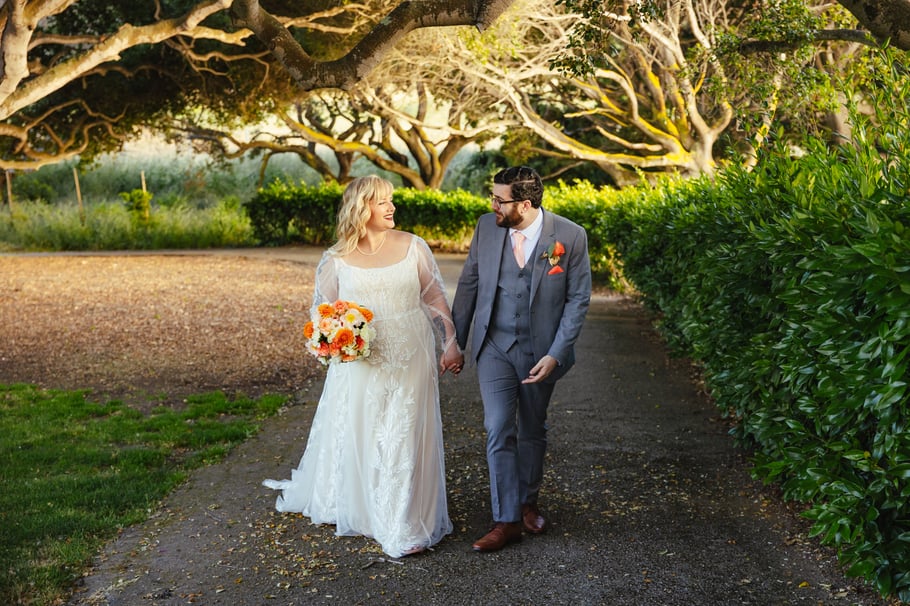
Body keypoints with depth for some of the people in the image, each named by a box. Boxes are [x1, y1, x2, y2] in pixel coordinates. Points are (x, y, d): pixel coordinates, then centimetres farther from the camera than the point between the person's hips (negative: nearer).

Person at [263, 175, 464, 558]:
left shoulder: (413, 247, 0)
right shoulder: (337, 260, -1)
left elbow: (435, 299, 4)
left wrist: (450, 343, -2)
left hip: (410, 360, 0)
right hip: (361, 364, 0)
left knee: (406, 438, 3)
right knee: (356, 436, 11)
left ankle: (406, 525, 14)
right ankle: (349, 507, 34)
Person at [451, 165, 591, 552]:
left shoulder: (570, 236, -14)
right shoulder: (487, 226, -6)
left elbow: (578, 299, -9)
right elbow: (469, 284, 4)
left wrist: (556, 355, -15)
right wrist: (455, 341, 6)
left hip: (541, 351, -1)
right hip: (494, 347, 1)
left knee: (532, 432, 15)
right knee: (499, 430, -7)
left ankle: (528, 502, 37)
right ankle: (506, 521, 1)